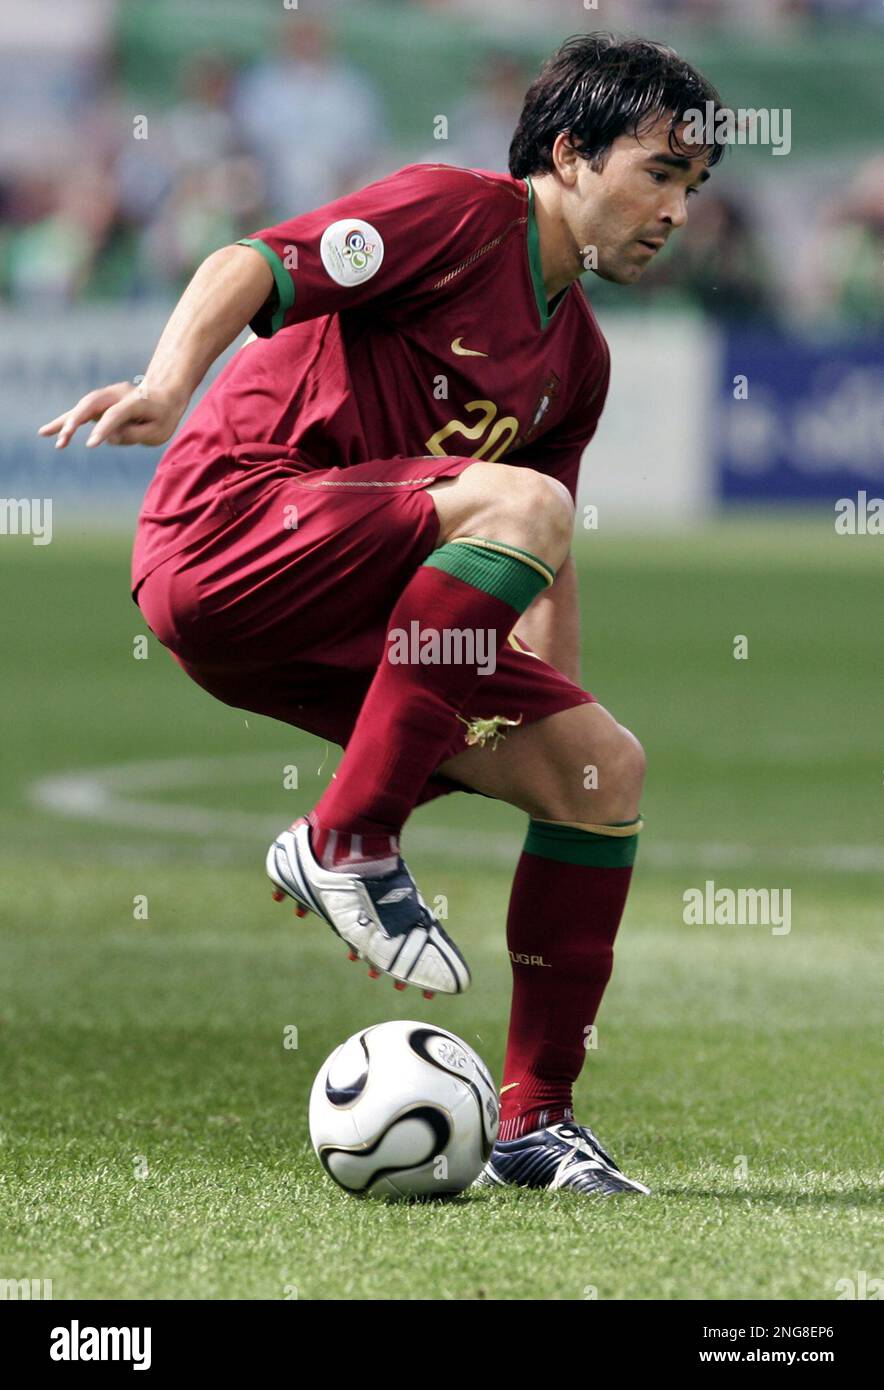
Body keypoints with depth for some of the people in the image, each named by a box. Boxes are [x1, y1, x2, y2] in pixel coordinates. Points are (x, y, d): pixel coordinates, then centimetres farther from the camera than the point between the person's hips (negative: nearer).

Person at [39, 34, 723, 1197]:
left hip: (348, 619, 9)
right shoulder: (461, 213, -5)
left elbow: (542, 566, 27)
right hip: (224, 529, -9)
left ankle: (535, 1123, 6)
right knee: (522, 503, -30)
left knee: (603, 769, 1)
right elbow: (252, 268, -17)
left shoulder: (579, 358, 20)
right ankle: (345, 841, -24)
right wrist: (168, 381, -35)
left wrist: (555, 707, 18)